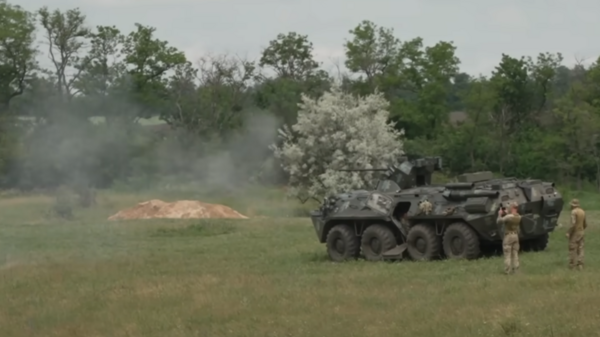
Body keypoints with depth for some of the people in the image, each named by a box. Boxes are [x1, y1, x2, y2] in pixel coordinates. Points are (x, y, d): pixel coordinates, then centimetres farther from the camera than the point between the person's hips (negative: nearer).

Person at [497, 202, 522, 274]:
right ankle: (515, 270, 15)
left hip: (508, 236, -6)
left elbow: (499, 221, -15)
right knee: (515, 254, 13)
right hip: (516, 236, 6)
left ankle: (507, 271, -2)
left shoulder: (508, 216, -22)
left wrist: (500, 214, 0)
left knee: (507, 254, -1)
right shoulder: (519, 217, 1)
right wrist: (504, 214, 9)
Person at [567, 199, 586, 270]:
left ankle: (572, 265, 2)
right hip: (581, 233, 7)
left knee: (572, 249, 1)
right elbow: (585, 224, 14)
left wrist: (568, 233, -17)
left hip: (574, 233, -7)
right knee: (580, 249, 6)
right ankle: (580, 265, 1)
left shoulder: (574, 212, -16)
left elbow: (573, 224, -25)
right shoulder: (582, 212, 9)